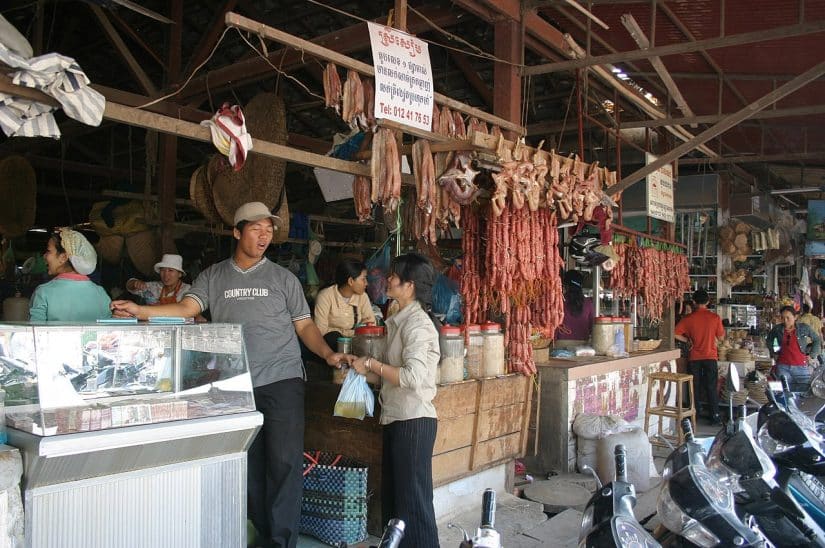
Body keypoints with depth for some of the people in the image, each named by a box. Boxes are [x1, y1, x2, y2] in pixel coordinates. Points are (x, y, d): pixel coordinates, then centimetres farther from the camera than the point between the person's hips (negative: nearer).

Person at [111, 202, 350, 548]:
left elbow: (304, 325, 5)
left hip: (282, 380, -2)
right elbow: (186, 308, -2)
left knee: (285, 462, -6)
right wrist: (139, 311, -18)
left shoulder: (283, 278, 6)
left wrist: (328, 354, -11)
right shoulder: (213, 277, 10)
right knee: (249, 464, 8)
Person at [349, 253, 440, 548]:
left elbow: (413, 376, -25)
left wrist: (372, 364, -15)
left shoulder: (417, 323, -15)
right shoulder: (400, 320, 14)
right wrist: (365, 373, 4)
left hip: (414, 421, -9)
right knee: (392, 496, 17)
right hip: (396, 418, 9)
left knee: (413, 500, 0)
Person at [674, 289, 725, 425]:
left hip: (694, 358, 0)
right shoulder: (715, 317, -6)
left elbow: (676, 334, -10)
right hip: (710, 357, 0)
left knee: (694, 388, 9)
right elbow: (721, 337, 3)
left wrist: (688, 340, 5)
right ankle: (714, 416, 6)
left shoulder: (688, 318, -6)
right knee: (711, 388, 5)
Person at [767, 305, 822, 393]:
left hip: (801, 367, -1)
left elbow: (817, 340, 11)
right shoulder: (777, 329, 1)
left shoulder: (804, 328, -2)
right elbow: (769, 340, 21)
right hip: (783, 367, 1)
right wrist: (773, 353, 14)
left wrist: (812, 355, 6)